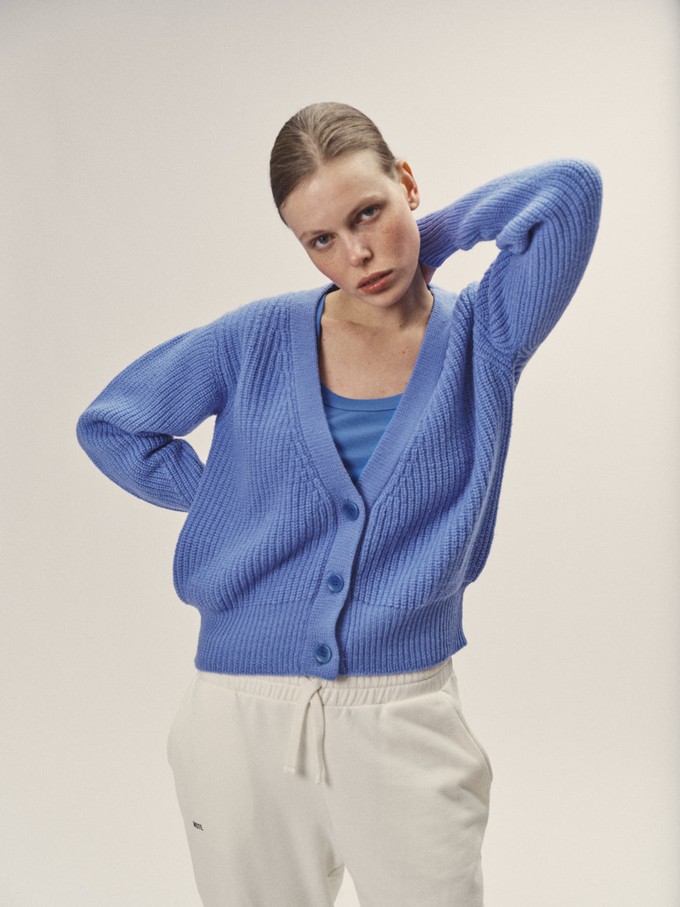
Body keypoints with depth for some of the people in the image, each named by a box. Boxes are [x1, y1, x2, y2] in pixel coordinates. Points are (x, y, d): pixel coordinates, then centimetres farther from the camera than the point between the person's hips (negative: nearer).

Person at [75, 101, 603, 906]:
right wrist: (232, 507, 4)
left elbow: (571, 187, -13)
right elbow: (111, 423, 10)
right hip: (242, 717, 1)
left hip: (403, 720, -1)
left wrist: (425, 241, -1)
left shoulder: (482, 338, -1)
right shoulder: (262, 338, 1)